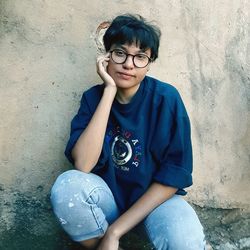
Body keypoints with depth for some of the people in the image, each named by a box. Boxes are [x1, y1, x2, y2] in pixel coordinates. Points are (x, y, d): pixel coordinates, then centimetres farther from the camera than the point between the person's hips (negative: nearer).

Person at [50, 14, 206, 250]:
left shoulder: (166, 98, -13)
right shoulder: (93, 97, -6)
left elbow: (174, 175, -14)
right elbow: (82, 165, -22)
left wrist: (114, 231, -19)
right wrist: (109, 90, -23)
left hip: (155, 198, -2)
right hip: (108, 196, 2)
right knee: (67, 185, -29)